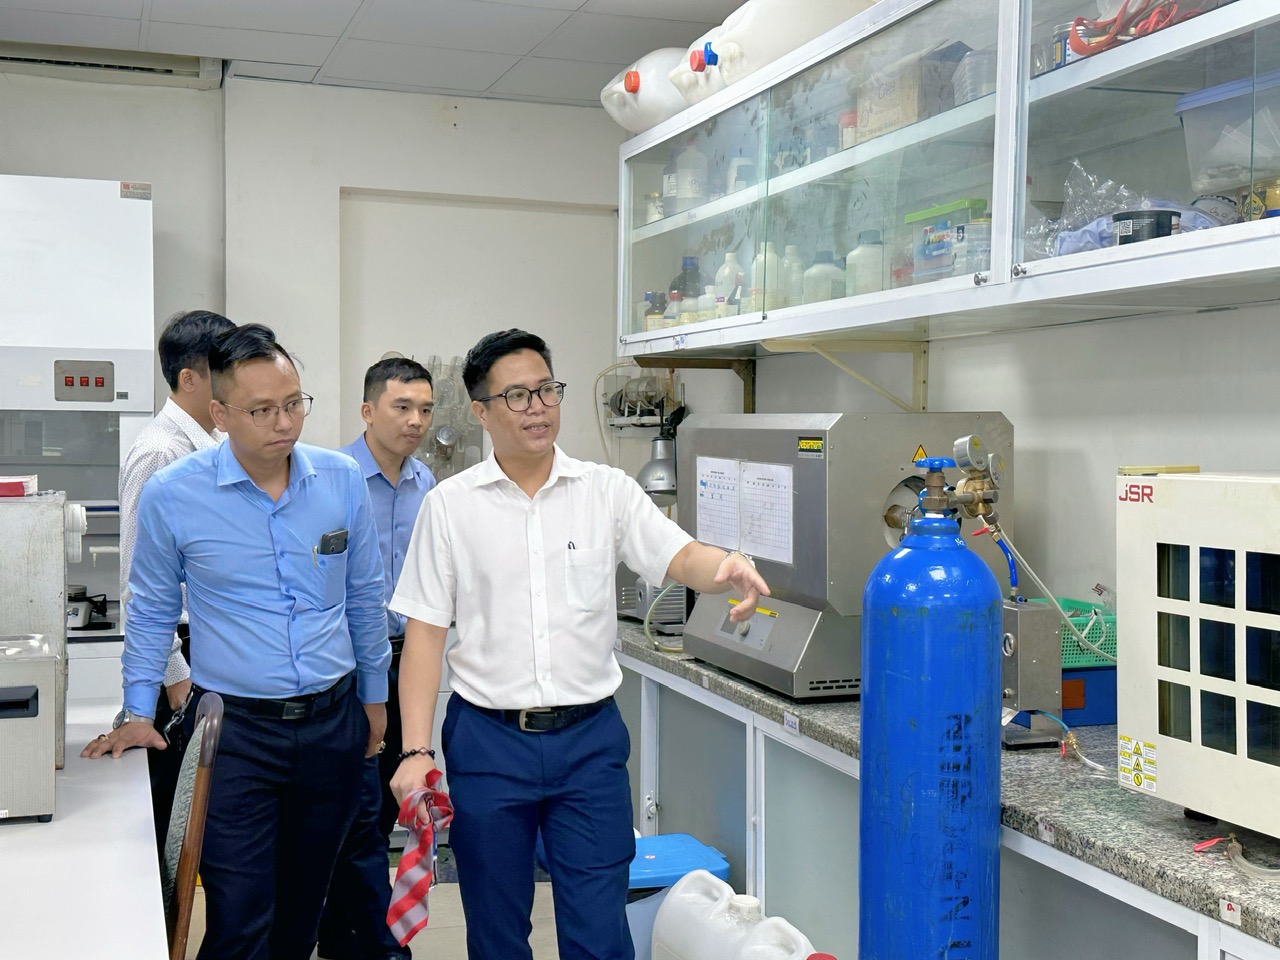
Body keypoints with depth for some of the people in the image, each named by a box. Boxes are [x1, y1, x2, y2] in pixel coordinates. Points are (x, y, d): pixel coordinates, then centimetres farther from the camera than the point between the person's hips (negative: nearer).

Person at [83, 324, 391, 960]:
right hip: (234, 730, -3)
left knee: (304, 906, 17)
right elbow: (151, 612, 5)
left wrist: (374, 693, 15)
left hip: (333, 722, 3)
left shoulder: (342, 480, -2)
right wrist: (138, 713, 2)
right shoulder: (170, 495, -8)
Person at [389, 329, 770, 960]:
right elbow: (424, 632, 0)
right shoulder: (449, 505, 0)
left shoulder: (606, 491, 1)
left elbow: (680, 556, -11)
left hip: (589, 738, 0)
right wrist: (416, 750, -7)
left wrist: (727, 567, -34)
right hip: (488, 741, 0)